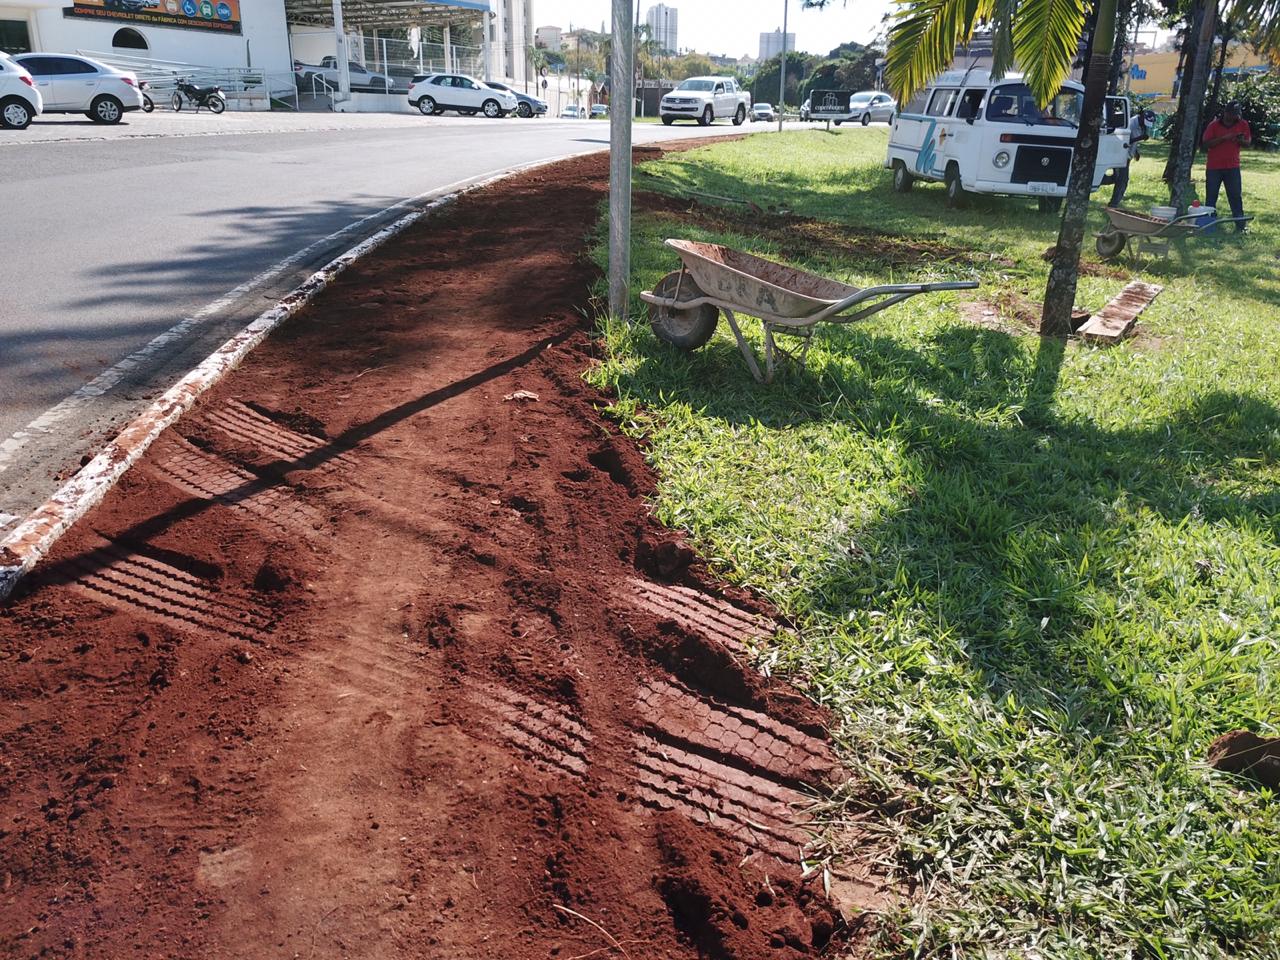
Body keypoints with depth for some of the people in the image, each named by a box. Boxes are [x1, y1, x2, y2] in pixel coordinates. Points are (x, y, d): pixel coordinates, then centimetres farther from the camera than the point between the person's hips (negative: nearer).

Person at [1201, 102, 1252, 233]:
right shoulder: (1214, 125, -5)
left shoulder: (1243, 125, 3)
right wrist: (1224, 138, -23)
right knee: (1211, 197, 6)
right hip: (1214, 167, -1)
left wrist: (1240, 140, -15)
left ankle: (1240, 225, 2)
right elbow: (1206, 143, -12)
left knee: (1236, 197, 0)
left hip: (1233, 166, 1)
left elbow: (1248, 143, 8)